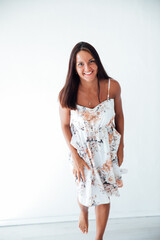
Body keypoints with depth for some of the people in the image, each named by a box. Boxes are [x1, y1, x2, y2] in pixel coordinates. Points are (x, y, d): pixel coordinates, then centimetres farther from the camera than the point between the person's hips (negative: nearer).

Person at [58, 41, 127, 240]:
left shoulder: (112, 86, -17)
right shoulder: (66, 94, -21)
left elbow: (119, 115, -1)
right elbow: (65, 125, -7)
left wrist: (120, 147, 4)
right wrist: (75, 156, -9)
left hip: (107, 150, 1)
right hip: (82, 151, -1)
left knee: (104, 197, 12)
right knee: (86, 194, 17)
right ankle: (83, 212, 57)